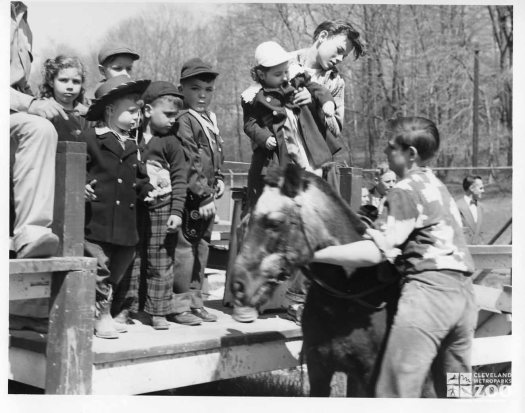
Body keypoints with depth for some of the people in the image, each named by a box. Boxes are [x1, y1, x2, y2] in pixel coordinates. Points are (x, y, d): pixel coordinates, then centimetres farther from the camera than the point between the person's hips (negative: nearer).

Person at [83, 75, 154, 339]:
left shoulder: (131, 145, 17)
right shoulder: (92, 138, -6)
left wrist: (146, 189, 8)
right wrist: (82, 185, -26)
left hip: (125, 221, 8)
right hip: (97, 218, -7)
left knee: (117, 269, 13)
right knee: (99, 268, -5)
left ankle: (105, 315, 26)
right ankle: (101, 318, 7)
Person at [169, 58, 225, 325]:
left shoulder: (210, 119, 16)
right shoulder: (184, 121, -12)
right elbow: (189, 164, -18)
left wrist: (219, 181, 12)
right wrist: (203, 194, -20)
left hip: (207, 197, 9)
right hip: (191, 197, -9)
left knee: (201, 250, 14)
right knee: (184, 250, -5)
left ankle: (195, 301, 23)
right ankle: (179, 305, 3)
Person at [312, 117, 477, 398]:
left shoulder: (406, 191, -7)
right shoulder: (437, 186, 20)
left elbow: (376, 253, -14)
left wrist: (314, 254, -11)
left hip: (428, 288, -9)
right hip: (464, 292, 9)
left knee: (395, 394, -6)